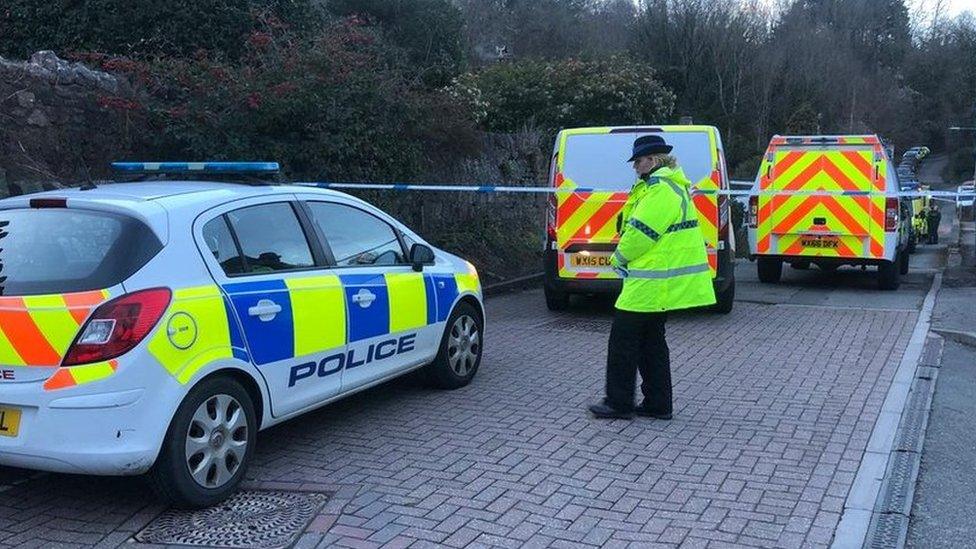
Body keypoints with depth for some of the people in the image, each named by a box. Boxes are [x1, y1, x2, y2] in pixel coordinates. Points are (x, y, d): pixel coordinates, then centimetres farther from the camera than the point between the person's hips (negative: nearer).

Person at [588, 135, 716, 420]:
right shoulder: (669, 186, 17)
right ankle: (658, 404, 21)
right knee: (651, 339, 16)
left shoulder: (661, 192, -19)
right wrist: (627, 258, 10)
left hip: (651, 284, -11)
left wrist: (619, 258, -3)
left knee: (624, 338, -2)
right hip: (659, 284, 11)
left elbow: (640, 234, -19)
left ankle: (619, 402, 6)